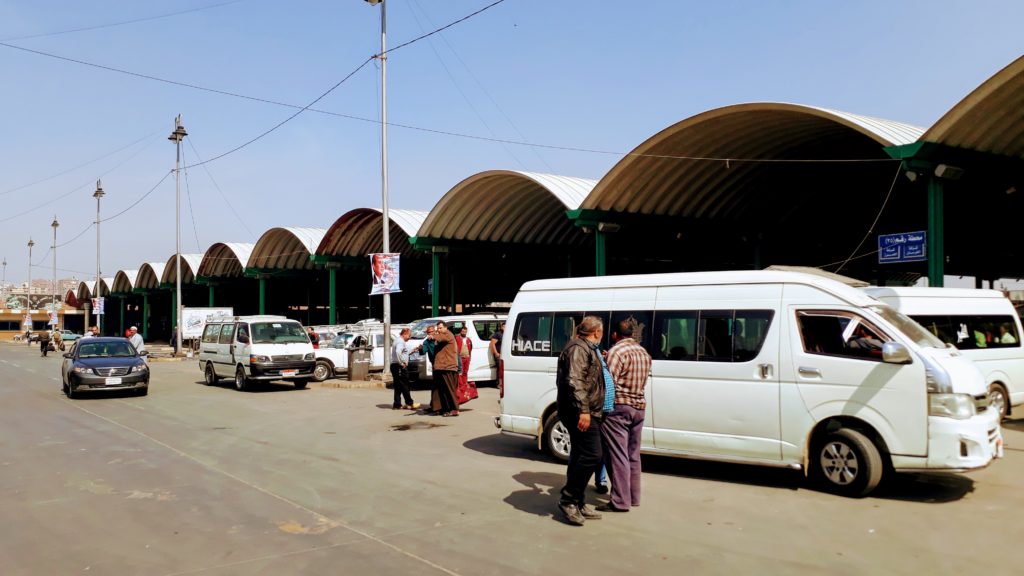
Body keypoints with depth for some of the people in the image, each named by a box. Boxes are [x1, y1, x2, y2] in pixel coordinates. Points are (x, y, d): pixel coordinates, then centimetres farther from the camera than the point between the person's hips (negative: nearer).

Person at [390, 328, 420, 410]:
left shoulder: (398, 341, 20)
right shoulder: (401, 342, -13)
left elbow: (405, 352, 21)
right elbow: (398, 352, -31)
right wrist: (401, 363, -23)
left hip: (395, 366, 10)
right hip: (400, 366, -10)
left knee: (398, 386, 10)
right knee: (404, 385, -3)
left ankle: (397, 404, 12)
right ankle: (409, 403, 2)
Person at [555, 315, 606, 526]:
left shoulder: (587, 349, 22)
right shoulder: (578, 348, -11)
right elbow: (574, 381, -23)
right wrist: (583, 410, -27)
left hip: (585, 413, 11)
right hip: (581, 413, -11)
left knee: (580, 457, 12)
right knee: (591, 455, -13)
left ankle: (577, 504, 18)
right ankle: (568, 499, -6)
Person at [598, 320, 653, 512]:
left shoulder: (617, 351, -12)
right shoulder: (643, 352, 13)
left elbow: (608, 382, -17)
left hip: (618, 407, -8)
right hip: (639, 406, 8)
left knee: (618, 455, -5)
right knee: (633, 455, 16)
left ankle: (620, 501, -4)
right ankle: (633, 497, 23)